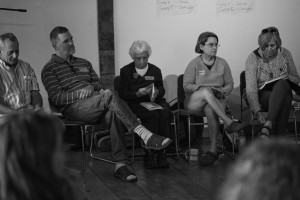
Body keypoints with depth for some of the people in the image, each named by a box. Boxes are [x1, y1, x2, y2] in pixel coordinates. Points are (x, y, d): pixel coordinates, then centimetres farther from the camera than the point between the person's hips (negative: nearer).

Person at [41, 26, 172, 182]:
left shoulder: (84, 63, 29)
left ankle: (120, 165, -35)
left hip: (96, 103, 5)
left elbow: (98, 83, 21)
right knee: (109, 96, -33)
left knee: (113, 111, -32)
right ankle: (145, 135, -40)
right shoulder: (49, 69, 9)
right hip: (74, 107, -5)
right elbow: (56, 98, -3)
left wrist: (91, 87, -3)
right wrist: (78, 94, -15)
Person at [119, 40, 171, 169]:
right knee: (153, 115, -35)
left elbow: (162, 89, 21)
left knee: (165, 113, -34)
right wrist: (137, 94, -16)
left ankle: (161, 152, -30)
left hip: (154, 102, 3)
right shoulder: (125, 71, 10)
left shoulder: (155, 70, 19)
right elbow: (122, 94, 4)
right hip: (135, 104, -3)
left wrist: (157, 92, -5)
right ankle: (149, 154, -31)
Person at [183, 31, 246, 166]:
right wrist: (202, 87, -21)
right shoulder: (194, 64, 1)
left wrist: (223, 91, -11)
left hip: (216, 99, 2)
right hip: (194, 101, -1)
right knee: (206, 92, -37)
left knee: (210, 110, -36)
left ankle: (213, 151, -35)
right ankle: (229, 123, -41)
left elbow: (230, 84, 11)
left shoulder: (222, 63, 9)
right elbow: (186, 86, -5)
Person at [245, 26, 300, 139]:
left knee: (283, 84, -35)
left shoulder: (285, 54, 2)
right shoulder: (253, 58, -9)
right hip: (262, 95, -3)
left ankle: (268, 124, -45)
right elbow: (251, 89, -17)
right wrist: (257, 112, -31)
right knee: (283, 100, -35)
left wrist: (288, 77, -12)